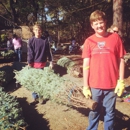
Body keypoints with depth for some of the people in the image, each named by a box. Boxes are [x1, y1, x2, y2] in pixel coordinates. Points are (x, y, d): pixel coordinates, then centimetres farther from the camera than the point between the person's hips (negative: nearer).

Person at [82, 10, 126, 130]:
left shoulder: (115, 37, -1)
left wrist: (121, 81, -3)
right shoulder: (89, 41, 0)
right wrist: (85, 86, -4)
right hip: (94, 85, 0)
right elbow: (86, 64, -1)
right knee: (94, 112, 14)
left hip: (112, 85, 0)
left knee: (110, 113, 13)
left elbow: (121, 60, 2)